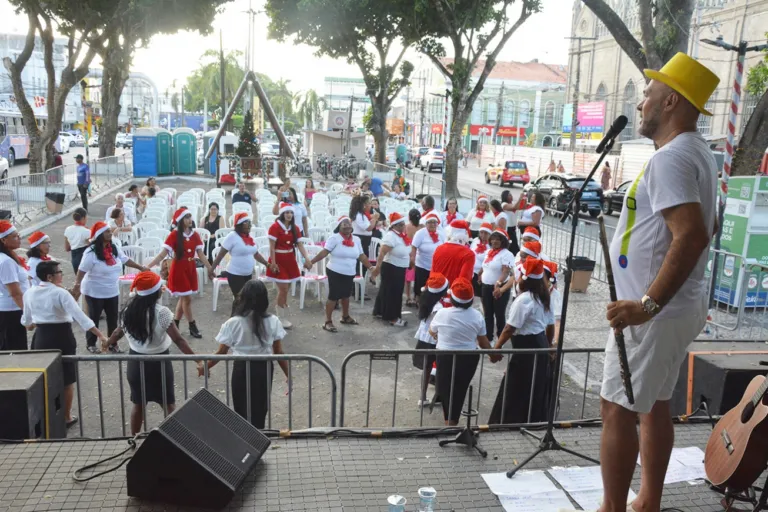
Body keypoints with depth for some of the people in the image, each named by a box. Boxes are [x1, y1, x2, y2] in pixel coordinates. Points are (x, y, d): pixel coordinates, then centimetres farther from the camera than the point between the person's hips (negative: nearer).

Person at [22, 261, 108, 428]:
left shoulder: (29, 293, 1)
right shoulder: (60, 293, -17)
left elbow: (27, 321, 13)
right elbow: (79, 315, -24)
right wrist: (100, 335, -25)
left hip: (41, 337, 5)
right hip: (61, 337, -5)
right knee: (67, 380, 9)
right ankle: (66, 417, 18)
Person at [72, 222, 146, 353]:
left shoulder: (114, 247, -2)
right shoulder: (91, 252, -21)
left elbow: (125, 260, 9)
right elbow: (82, 270, -20)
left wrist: (141, 268, 12)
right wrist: (76, 285, -27)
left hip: (112, 291, 6)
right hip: (94, 292, -6)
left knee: (113, 318, 12)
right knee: (94, 318, 8)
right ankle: (91, 344, 25)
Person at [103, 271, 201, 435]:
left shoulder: (129, 309, -5)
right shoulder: (161, 312, -22)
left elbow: (119, 331, 10)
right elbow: (178, 340, -24)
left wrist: (107, 344, 31)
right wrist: (198, 360, -23)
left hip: (136, 361, 5)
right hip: (158, 362, -5)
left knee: (138, 404, 20)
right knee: (168, 404, 10)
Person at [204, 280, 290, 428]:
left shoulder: (233, 323, -13)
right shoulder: (273, 322, -9)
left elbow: (221, 352, -6)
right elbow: (278, 353, -6)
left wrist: (206, 366, 12)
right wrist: (288, 375, 6)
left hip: (242, 369, -1)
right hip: (264, 369, 2)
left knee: (242, 410, 18)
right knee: (260, 409, 20)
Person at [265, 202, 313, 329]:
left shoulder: (295, 228, 6)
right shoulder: (275, 227, -13)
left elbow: (300, 244, 0)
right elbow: (272, 247, -14)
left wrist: (306, 259, -12)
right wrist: (273, 263, -19)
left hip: (290, 261, 6)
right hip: (279, 261, -6)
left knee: (285, 290, 10)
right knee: (283, 289, -7)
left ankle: (281, 315, 21)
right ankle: (281, 319, 6)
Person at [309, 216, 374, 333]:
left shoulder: (356, 239, 6)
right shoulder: (334, 238, -12)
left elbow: (362, 256, 11)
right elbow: (324, 252, -15)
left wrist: (370, 267, 8)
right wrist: (311, 262, -22)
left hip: (350, 274, 6)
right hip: (335, 273, -6)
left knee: (346, 295, 20)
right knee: (333, 296, -2)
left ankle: (345, 317, 39)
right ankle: (328, 322, 6)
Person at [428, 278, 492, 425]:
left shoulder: (442, 313, -14)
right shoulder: (477, 316, -8)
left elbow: (432, 331, 5)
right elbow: (483, 341, 0)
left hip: (446, 357, -2)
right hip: (469, 358, 3)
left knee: (446, 388, 14)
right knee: (460, 390, 18)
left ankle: (449, 420, 18)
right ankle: (453, 421, 28)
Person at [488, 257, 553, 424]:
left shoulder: (523, 299, -20)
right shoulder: (543, 298, 8)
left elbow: (510, 328, -22)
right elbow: (551, 326, 15)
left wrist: (496, 348, -14)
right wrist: (546, 345, 27)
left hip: (526, 347, -9)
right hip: (540, 345, 9)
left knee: (515, 392, 0)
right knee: (537, 390, 18)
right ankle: (535, 422, 28)